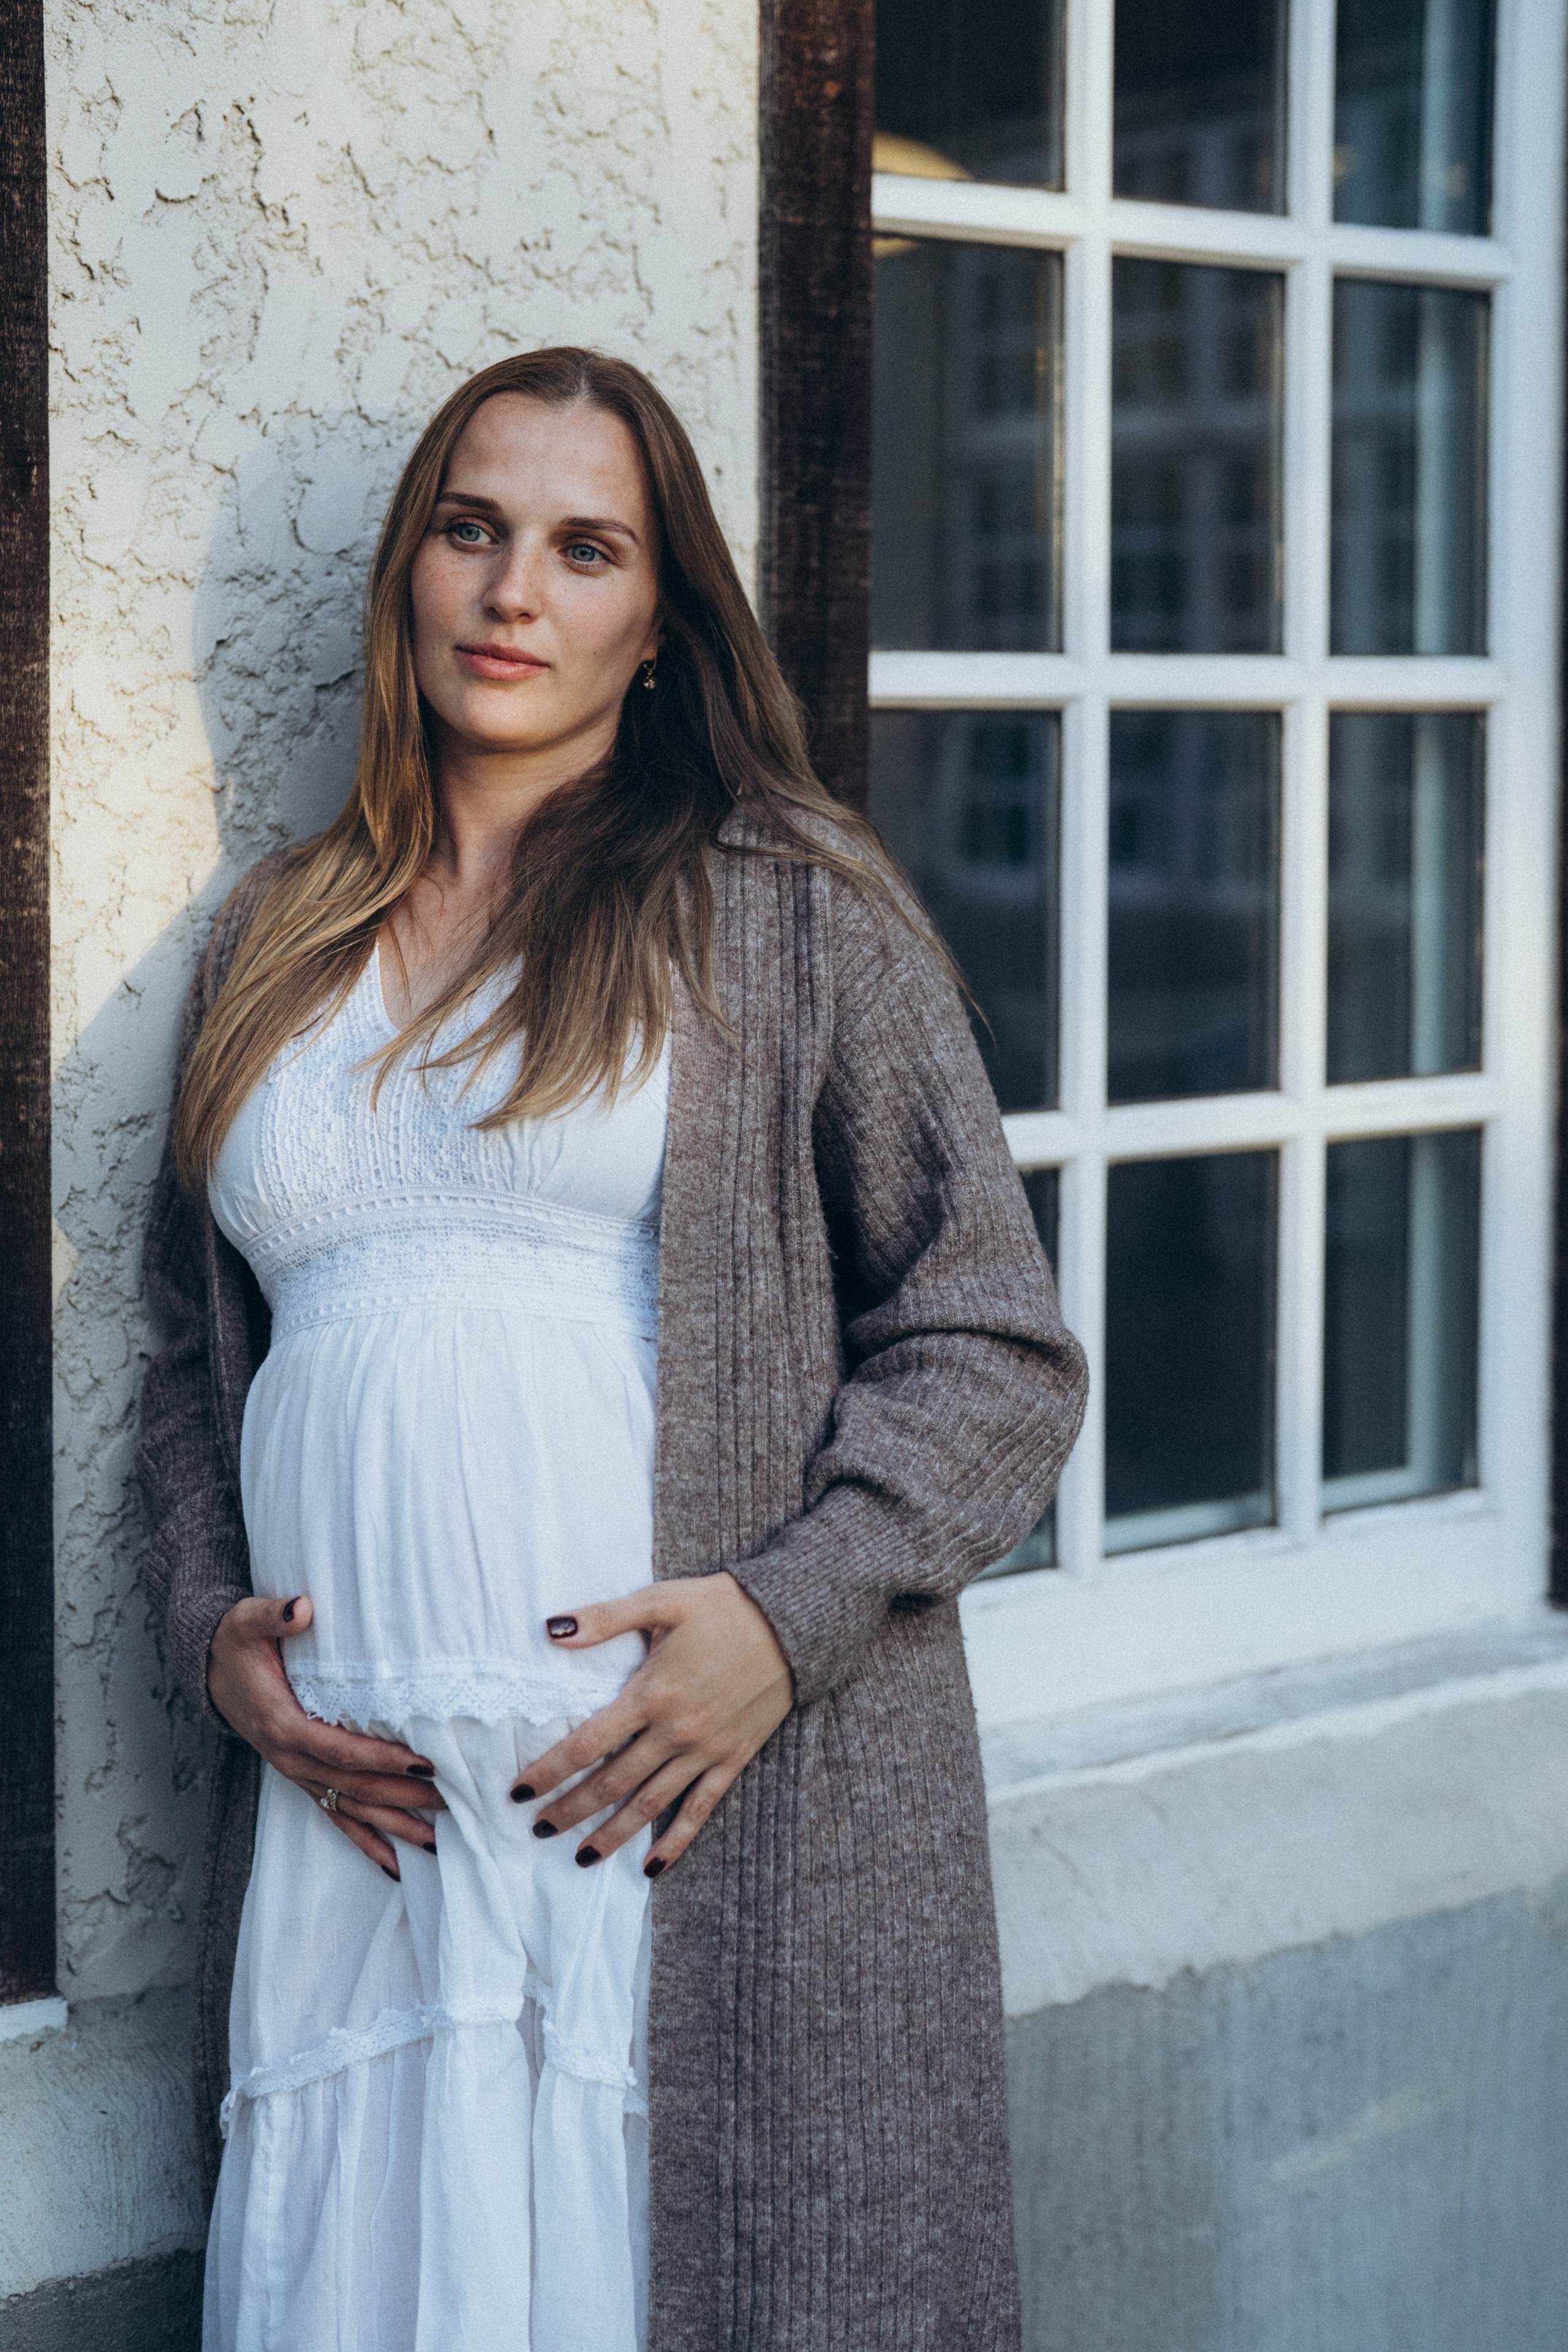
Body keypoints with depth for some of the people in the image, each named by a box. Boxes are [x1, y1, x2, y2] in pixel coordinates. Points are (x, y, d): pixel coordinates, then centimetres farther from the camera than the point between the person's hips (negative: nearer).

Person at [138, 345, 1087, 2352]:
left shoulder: (790, 914, 3)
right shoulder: (278, 944, 16)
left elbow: (997, 1356, 1)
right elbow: (193, 1354, 22)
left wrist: (789, 1611, -13)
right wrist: (211, 1623, 5)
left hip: (704, 1810, -3)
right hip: (346, 1829, 4)